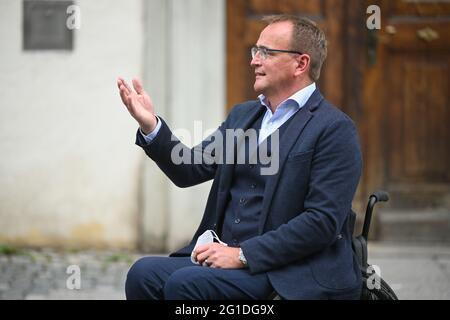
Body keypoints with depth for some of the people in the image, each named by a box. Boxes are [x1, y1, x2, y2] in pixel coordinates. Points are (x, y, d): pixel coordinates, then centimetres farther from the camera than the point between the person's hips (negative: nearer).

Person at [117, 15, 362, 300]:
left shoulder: (335, 129, -8)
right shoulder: (243, 115, 18)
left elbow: (323, 221, -16)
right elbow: (189, 170, 14)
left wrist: (243, 254, -18)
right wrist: (151, 126, -3)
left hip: (288, 272, -7)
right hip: (226, 256, 7)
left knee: (186, 283, -27)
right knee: (144, 274, -15)